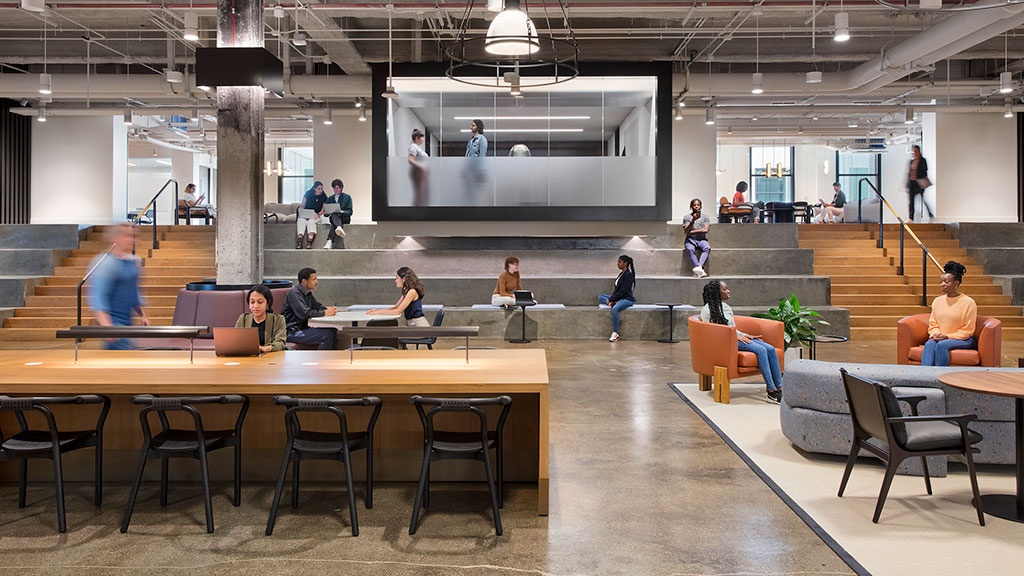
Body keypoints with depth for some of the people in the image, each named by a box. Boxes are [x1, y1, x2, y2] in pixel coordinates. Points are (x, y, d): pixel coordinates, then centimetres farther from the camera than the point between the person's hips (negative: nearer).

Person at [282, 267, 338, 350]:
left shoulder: (308, 293, 13)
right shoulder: (294, 292, -16)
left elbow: (318, 306, 20)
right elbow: (305, 313, -26)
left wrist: (329, 309, -3)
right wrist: (325, 313, -20)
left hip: (303, 328, 9)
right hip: (292, 332, -9)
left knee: (333, 331, -2)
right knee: (327, 335, -23)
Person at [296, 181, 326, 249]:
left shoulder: (324, 197, 8)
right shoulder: (307, 195, 7)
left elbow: (323, 210, 8)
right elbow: (302, 206, 10)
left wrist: (318, 214, -12)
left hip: (316, 216, 0)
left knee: (311, 221, -35)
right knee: (302, 221, -33)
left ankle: (310, 242, -50)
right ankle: (299, 241, -47)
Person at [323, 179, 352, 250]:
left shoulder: (347, 197, 11)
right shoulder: (330, 198, 21)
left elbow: (350, 212, 3)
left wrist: (342, 211, -17)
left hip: (345, 218, -2)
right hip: (334, 218, 2)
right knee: (334, 215, -37)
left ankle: (330, 241, -59)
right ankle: (339, 228, -71)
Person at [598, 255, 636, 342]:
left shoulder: (628, 275, -13)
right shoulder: (621, 273, 14)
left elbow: (622, 291, -19)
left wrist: (611, 299, -17)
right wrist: (611, 298, -2)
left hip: (627, 299, -10)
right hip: (618, 298, 10)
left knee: (615, 309, -36)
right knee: (600, 297, 6)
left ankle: (615, 334, -34)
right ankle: (611, 303, -22)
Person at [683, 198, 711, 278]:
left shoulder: (705, 217, 8)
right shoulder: (687, 217, 5)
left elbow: (706, 230, -8)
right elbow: (686, 231, -8)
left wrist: (692, 232, -8)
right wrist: (693, 220, -22)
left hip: (702, 240, 1)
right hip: (690, 240, -1)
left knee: (707, 248, -34)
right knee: (690, 249, -36)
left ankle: (699, 267, -50)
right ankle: (700, 271, -46)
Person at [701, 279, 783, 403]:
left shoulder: (726, 308, 21)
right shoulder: (707, 310, -3)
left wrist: (744, 335, 6)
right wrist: (735, 336, -14)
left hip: (735, 338, 8)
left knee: (771, 349, -15)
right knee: (760, 350, -27)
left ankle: (779, 387, -18)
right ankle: (771, 390, -28)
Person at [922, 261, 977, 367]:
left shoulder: (968, 302, -3)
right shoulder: (937, 301, 13)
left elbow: (967, 331, -4)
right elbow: (933, 324, 18)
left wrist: (947, 336, -14)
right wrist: (936, 334, -5)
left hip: (963, 340, -4)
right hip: (940, 338, 4)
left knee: (942, 345, -35)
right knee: (929, 344, -31)